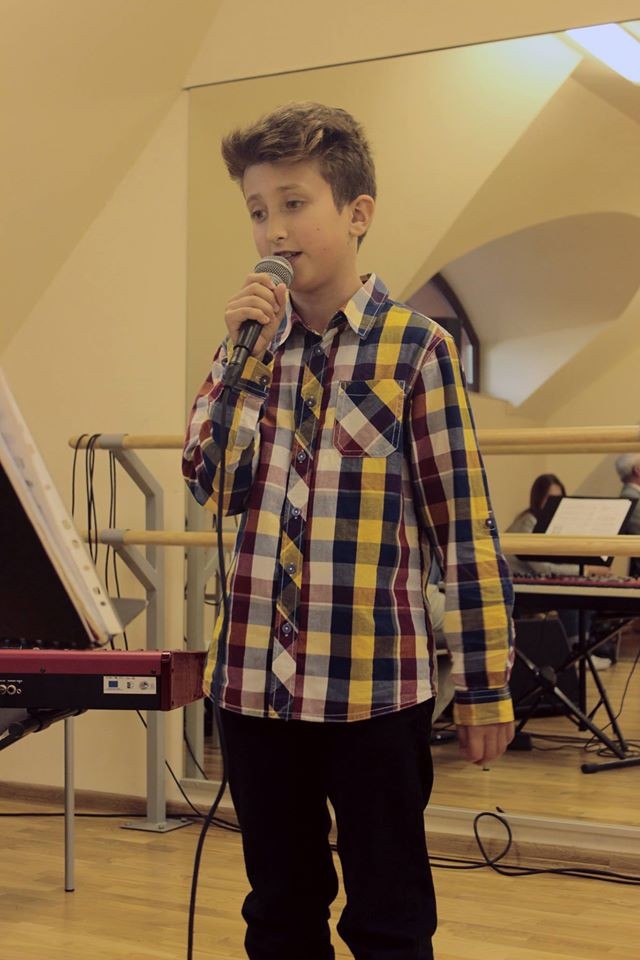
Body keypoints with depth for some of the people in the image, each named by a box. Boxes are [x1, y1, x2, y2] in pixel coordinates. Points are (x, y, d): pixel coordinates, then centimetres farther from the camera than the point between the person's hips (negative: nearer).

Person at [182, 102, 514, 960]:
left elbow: (464, 525, -6)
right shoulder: (254, 343, 8)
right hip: (255, 676, 5)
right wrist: (242, 355, -9)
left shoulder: (416, 349, -7)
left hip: (376, 682, -4)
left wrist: (485, 685, -6)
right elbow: (213, 486, 0)